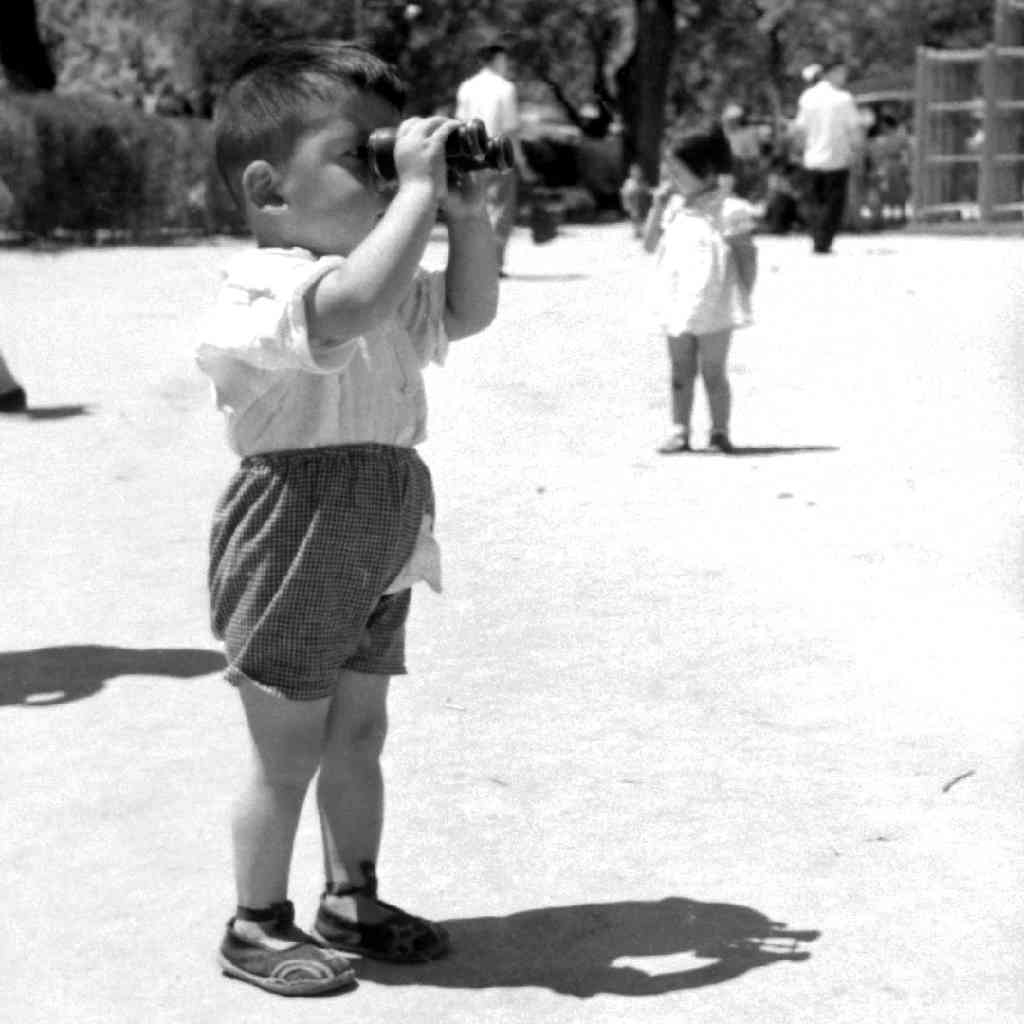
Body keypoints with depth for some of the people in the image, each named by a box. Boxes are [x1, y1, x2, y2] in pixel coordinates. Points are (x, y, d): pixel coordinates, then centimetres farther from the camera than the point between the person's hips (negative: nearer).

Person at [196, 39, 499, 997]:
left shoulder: (387, 282, 11)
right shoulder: (272, 282, -21)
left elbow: (466, 311, 16)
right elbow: (352, 307, -40)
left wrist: (467, 213, 2)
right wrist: (416, 192, -33)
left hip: (377, 548, 9)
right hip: (296, 541, -9)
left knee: (359, 733, 18)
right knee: (288, 750, 1)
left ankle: (350, 899, 33)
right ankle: (257, 926, 16)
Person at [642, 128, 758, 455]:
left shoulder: (728, 209, -8)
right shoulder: (674, 206, 10)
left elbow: (747, 255, -5)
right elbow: (650, 244, 11)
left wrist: (744, 298, -7)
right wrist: (658, 204, 1)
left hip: (714, 306, -6)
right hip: (677, 304, 6)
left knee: (713, 372, 0)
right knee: (681, 372, 8)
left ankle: (720, 431, 8)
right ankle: (680, 431, 13)